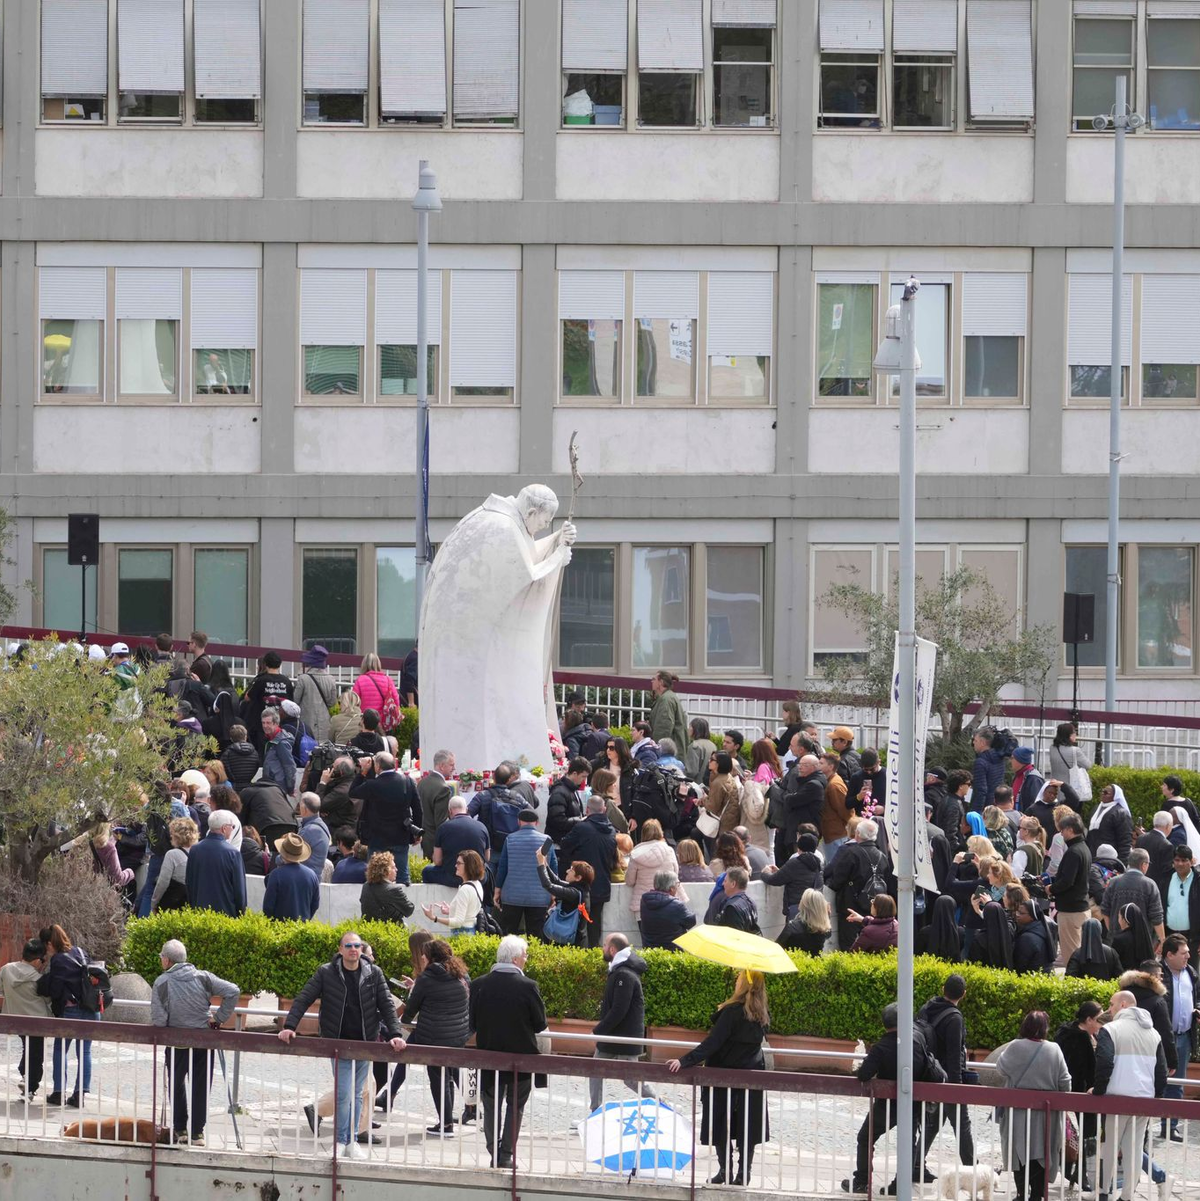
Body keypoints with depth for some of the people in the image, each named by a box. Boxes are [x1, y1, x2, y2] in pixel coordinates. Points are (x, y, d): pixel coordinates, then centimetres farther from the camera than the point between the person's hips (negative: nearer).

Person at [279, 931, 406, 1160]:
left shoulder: (373, 974, 2)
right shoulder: (326, 973, -4)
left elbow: (387, 1005, 1)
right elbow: (303, 1000, -3)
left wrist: (394, 1034, -11)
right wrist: (289, 1027, -15)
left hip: (365, 1043, 2)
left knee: (356, 1094, 9)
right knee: (344, 1094, -9)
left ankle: (351, 1141, 17)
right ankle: (342, 1141, 3)